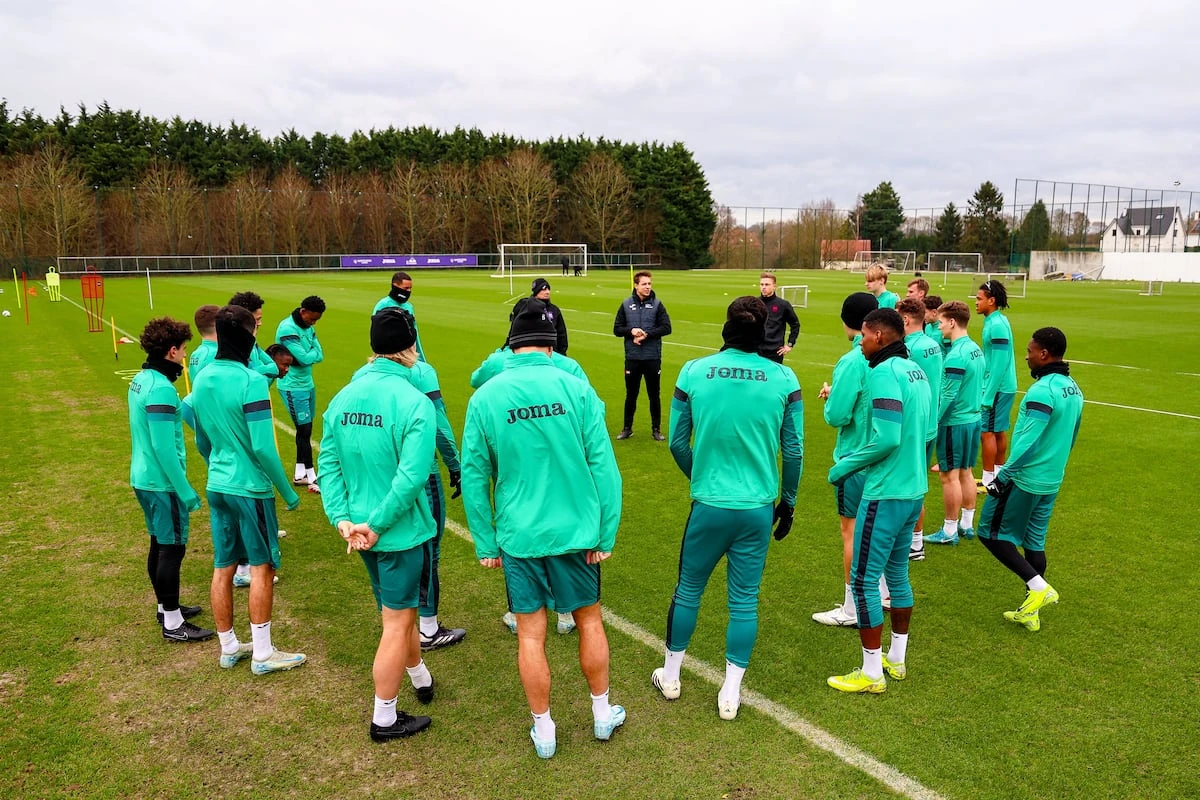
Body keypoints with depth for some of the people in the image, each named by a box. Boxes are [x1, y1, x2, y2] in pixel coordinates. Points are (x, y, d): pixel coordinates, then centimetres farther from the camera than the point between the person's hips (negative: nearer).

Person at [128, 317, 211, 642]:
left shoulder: (141, 380, 7)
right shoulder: (161, 388, -22)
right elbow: (164, 448, -24)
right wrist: (185, 491, -19)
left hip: (143, 478, 10)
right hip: (162, 483, -9)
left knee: (160, 544, 20)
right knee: (172, 548, 0)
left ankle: (166, 606, 34)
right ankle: (172, 623, 10)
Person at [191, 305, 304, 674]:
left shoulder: (201, 379, 4)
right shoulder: (251, 381, -19)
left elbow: (201, 442, 15)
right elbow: (263, 448, -21)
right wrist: (288, 493, -11)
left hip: (217, 487, 7)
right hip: (250, 488, -7)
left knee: (223, 568, 14)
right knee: (262, 567, 5)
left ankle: (228, 648, 27)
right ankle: (262, 653, 14)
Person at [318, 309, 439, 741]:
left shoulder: (343, 398, -1)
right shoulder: (415, 402, -21)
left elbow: (328, 464, -2)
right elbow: (412, 476, -27)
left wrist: (342, 519, -5)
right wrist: (377, 524, -18)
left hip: (360, 528, 7)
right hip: (401, 530, -7)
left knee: (399, 610, 27)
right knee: (397, 624, 10)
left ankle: (420, 678, 49)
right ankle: (384, 719, 25)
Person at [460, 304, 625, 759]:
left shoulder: (484, 398, -6)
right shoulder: (576, 388, -8)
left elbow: (473, 477, -2)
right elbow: (603, 466, -8)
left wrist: (485, 544, 7)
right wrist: (606, 533, 0)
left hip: (519, 536, 0)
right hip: (576, 531, 0)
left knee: (531, 634, 13)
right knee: (589, 621, 19)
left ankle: (544, 731, 28)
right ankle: (603, 715, 36)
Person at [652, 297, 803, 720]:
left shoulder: (693, 372, -7)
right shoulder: (784, 379, -6)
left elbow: (677, 442, 1)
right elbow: (794, 451, 0)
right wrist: (788, 501, 15)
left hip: (708, 506, 0)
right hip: (758, 509, 0)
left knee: (688, 590, 18)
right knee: (744, 600, 12)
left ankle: (669, 675, 34)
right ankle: (730, 694, 23)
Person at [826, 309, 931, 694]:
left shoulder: (884, 373, -18)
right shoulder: (916, 371, 9)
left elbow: (886, 439, -26)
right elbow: (922, 431, 14)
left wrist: (844, 467, -14)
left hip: (885, 495, -9)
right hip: (914, 490, 9)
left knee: (864, 581, 1)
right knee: (897, 573, 20)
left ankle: (871, 674, 11)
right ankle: (897, 659, 33)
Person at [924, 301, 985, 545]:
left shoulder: (956, 355, -20)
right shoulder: (975, 349, 7)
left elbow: (949, 396, -20)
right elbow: (979, 386, 13)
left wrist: (933, 421, -12)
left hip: (954, 423, -9)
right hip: (973, 419, 9)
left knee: (949, 476, 0)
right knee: (966, 473, 17)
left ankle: (949, 531, 9)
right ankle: (967, 524, 27)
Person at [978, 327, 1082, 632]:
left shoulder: (1042, 391, -22)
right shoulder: (1074, 389, 8)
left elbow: (1027, 443, -25)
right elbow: (1070, 438, 17)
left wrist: (1002, 477, -18)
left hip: (1025, 479, -9)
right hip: (1051, 482, 9)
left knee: (991, 533, 4)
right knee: (1034, 541, 15)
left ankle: (1038, 586, -1)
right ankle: (1031, 611, 23)